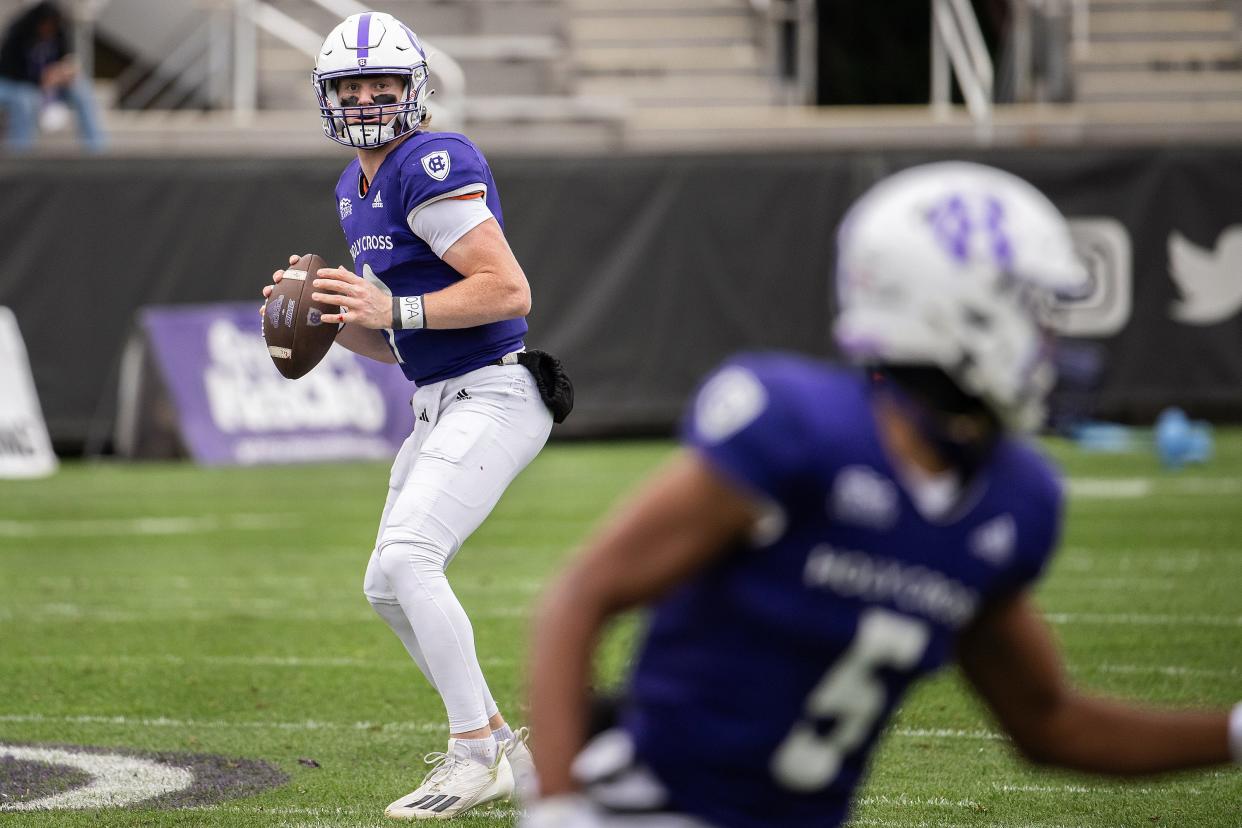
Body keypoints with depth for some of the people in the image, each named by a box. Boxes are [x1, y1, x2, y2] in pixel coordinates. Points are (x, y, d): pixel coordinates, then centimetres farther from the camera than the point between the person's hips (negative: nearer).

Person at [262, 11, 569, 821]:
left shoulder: (432, 166, -15)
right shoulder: (358, 190, 15)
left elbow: (511, 291, -22)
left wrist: (394, 308, -24)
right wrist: (326, 316, 2)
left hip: (494, 397, -10)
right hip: (439, 408, 10)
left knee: (405, 558, -22)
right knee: (390, 590, 12)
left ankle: (475, 752, -16)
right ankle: (506, 752, 20)